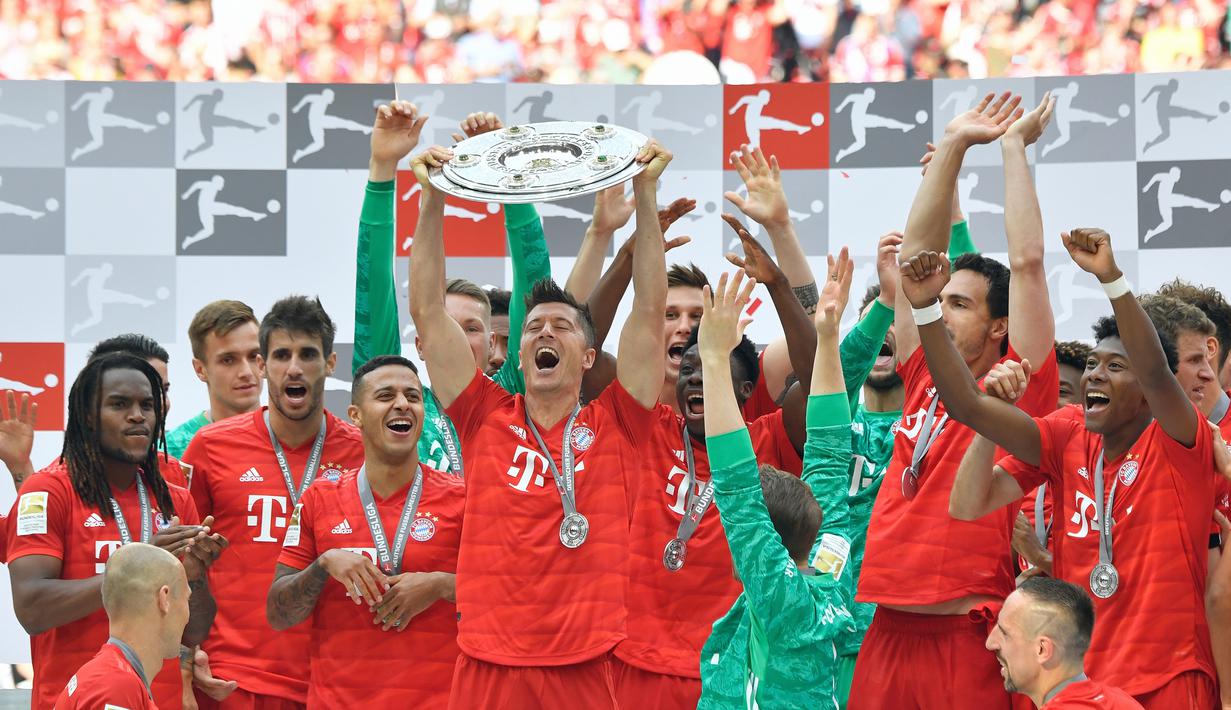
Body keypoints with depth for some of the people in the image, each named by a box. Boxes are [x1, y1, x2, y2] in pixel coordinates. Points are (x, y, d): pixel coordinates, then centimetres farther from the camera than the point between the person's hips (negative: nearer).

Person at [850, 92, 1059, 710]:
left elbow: (1027, 262, -6)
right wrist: (952, 148, 15)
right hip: (890, 629, 6)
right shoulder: (925, 378, 15)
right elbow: (916, 255, 17)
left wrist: (1013, 147, 1)